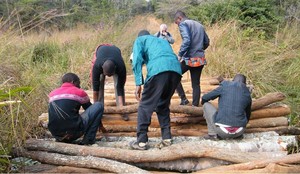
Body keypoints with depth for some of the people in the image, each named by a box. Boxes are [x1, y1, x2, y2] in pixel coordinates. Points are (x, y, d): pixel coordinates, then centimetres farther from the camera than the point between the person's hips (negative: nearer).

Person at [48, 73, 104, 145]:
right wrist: (100, 124, 38)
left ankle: (61, 139, 14)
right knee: (98, 106, 7)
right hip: (73, 133, -5)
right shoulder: (80, 92, 4)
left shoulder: (52, 94, 16)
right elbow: (90, 109, 20)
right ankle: (88, 139, 3)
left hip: (56, 135, 6)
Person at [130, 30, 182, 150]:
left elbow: (137, 60, 5)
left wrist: (138, 83, 1)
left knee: (145, 106, 5)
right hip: (176, 70, 6)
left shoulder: (140, 40, 25)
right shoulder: (163, 41, 41)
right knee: (163, 105, 21)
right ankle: (167, 138, 20)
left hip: (158, 70, -5)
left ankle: (141, 141, 4)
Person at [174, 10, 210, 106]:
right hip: (200, 59, 7)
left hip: (190, 59, -7)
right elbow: (207, 42, 20)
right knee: (196, 84, 11)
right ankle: (195, 105, 10)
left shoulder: (183, 24, -5)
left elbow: (186, 40, -20)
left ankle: (183, 99, 2)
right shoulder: (199, 25, 18)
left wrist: (180, 55, -14)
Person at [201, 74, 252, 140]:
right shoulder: (247, 94, 12)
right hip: (239, 131, 4)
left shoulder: (224, 87, 2)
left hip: (222, 130, -4)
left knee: (206, 105, 16)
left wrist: (203, 103, 34)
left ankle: (213, 134, 12)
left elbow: (204, 98, 9)